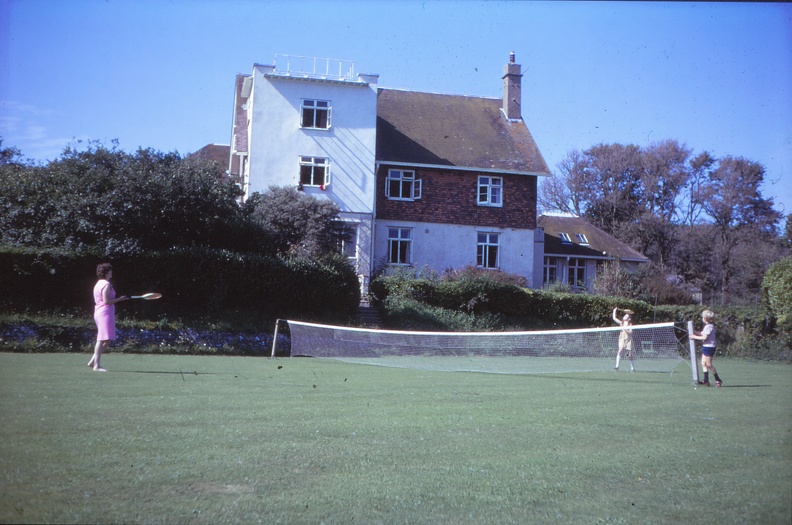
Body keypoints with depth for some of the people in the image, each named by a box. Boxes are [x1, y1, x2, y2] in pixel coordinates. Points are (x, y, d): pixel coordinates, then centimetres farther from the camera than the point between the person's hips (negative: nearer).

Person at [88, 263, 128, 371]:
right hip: (105, 313, -10)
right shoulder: (106, 284, -11)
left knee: (106, 340, 13)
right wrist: (119, 299, -10)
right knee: (103, 339, -11)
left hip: (98, 312, 10)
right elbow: (106, 301, -18)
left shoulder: (98, 284, 18)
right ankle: (96, 365, -12)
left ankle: (93, 361, 14)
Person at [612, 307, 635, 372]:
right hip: (622, 340, 3)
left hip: (628, 340, -3)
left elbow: (631, 332, -14)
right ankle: (617, 366, -21)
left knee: (630, 356, 1)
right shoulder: (621, 323, 10)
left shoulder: (630, 325, -2)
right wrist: (614, 311, 7)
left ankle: (632, 368, 14)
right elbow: (614, 318, 10)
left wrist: (625, 329, -23)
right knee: (619, 352, -16)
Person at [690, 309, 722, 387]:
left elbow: (704, 337, -20)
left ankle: (718, 380, 2)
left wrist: (695, 337, -13)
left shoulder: (709, 326, -16)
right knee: (703, 363, 7)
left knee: (708, 364, -6)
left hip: (709, 346, -10)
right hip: (705, 346, 10)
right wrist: (694, 332, 11)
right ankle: (706, 380, 7)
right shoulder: (706, 326, 14)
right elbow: (702, 334, 17)